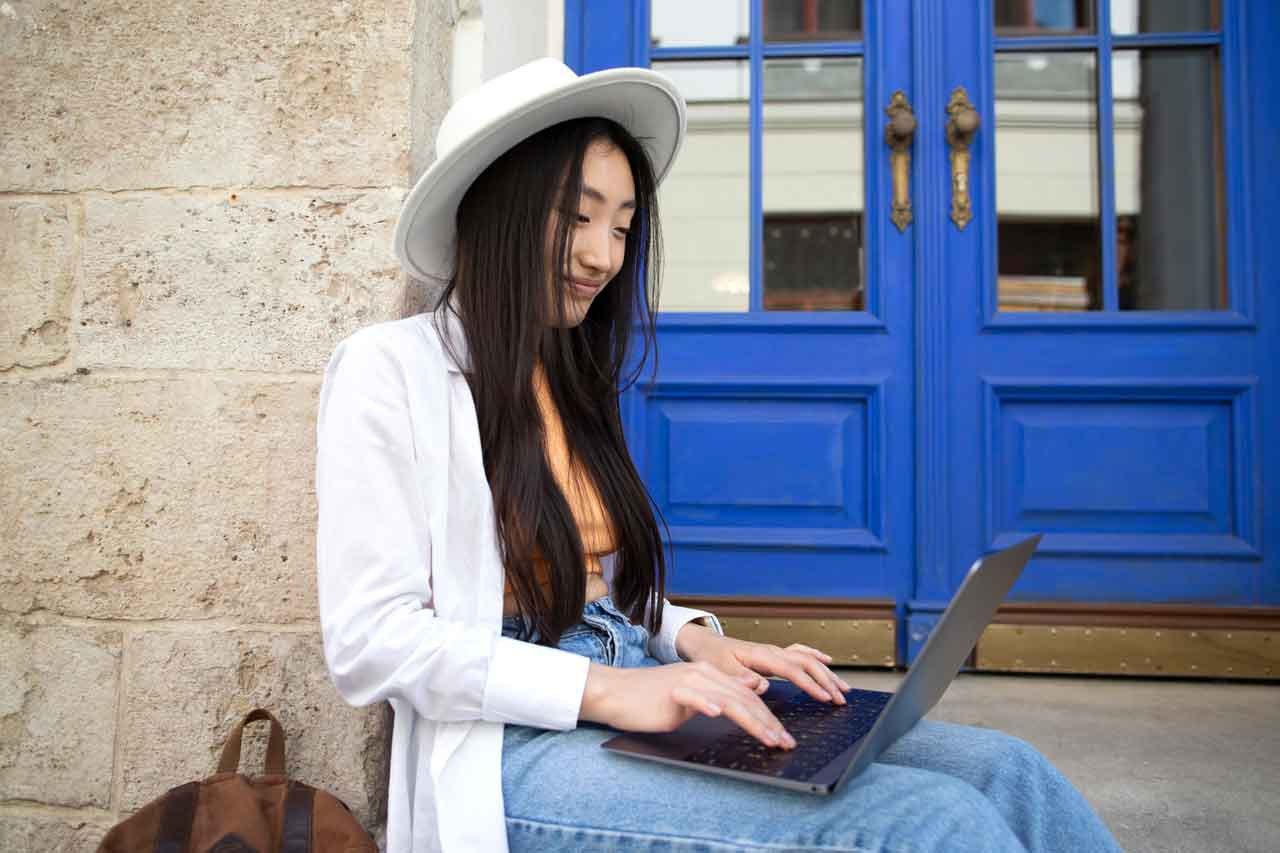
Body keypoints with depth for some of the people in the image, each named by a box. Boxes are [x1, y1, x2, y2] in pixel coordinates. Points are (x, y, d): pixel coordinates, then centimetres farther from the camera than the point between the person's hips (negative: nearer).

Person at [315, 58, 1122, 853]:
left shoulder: (571, 382, 17)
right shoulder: (391, 369, -4)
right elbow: (370, 642, -12)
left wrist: (694, 638, -1)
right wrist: (602, 687, -21)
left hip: (644, 718, 7)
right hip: (518, 748, -6)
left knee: (1002, 773, -12)